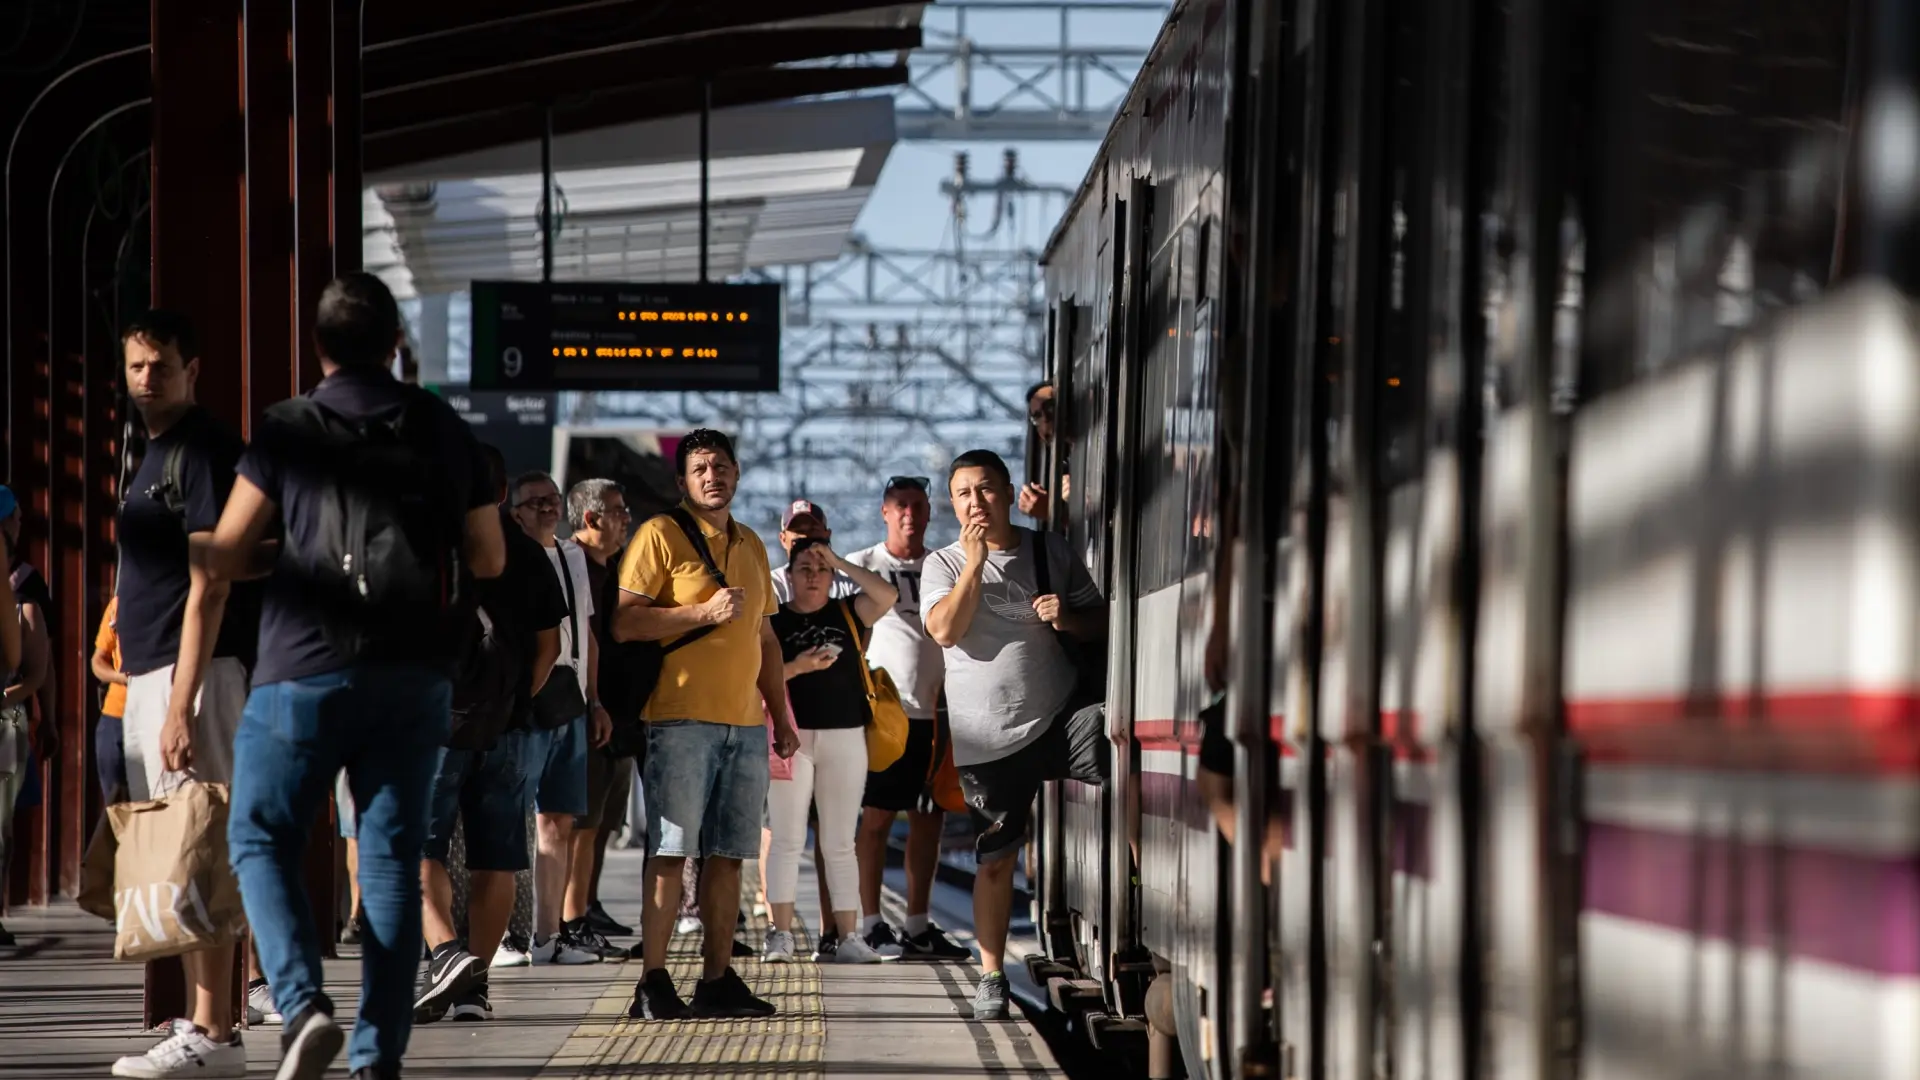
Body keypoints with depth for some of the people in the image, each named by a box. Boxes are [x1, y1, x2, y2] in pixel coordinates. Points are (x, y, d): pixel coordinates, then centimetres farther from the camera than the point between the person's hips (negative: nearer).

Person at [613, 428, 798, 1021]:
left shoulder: (751, 545, 19)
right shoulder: (661, 535, -1)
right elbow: (624, 622, -10)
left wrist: (782, 715, 21)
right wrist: (705, 612, -16)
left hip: (746, 723, 6)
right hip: (682, 719, -6)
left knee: (728, 854, 5)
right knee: (670, 850, -8)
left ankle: (717, 978, 8)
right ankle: (653, 983, -7)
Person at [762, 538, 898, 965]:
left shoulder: (847, 614, 9)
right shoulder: (773, 622, 4)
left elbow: (888, 596, -8)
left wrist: (839, 562, -7)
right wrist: (797, 667, -17)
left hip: (845, 737, 2)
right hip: (792, 738, -2)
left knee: (840, 843, 6)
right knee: (787, 839, -3)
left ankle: (850, 938, 5)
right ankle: (781, 936, -3)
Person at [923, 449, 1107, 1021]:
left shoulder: (1050, 550, 8)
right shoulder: (944, 564, 4)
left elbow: (1101, 621, 13)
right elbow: (945, 630, -15)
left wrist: (1067, 618, -9)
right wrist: (975, 562, -18)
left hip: (1062, 716, 1)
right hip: (989, 736, -1)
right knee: (995, 858, 3)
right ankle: (991, 977, 14)